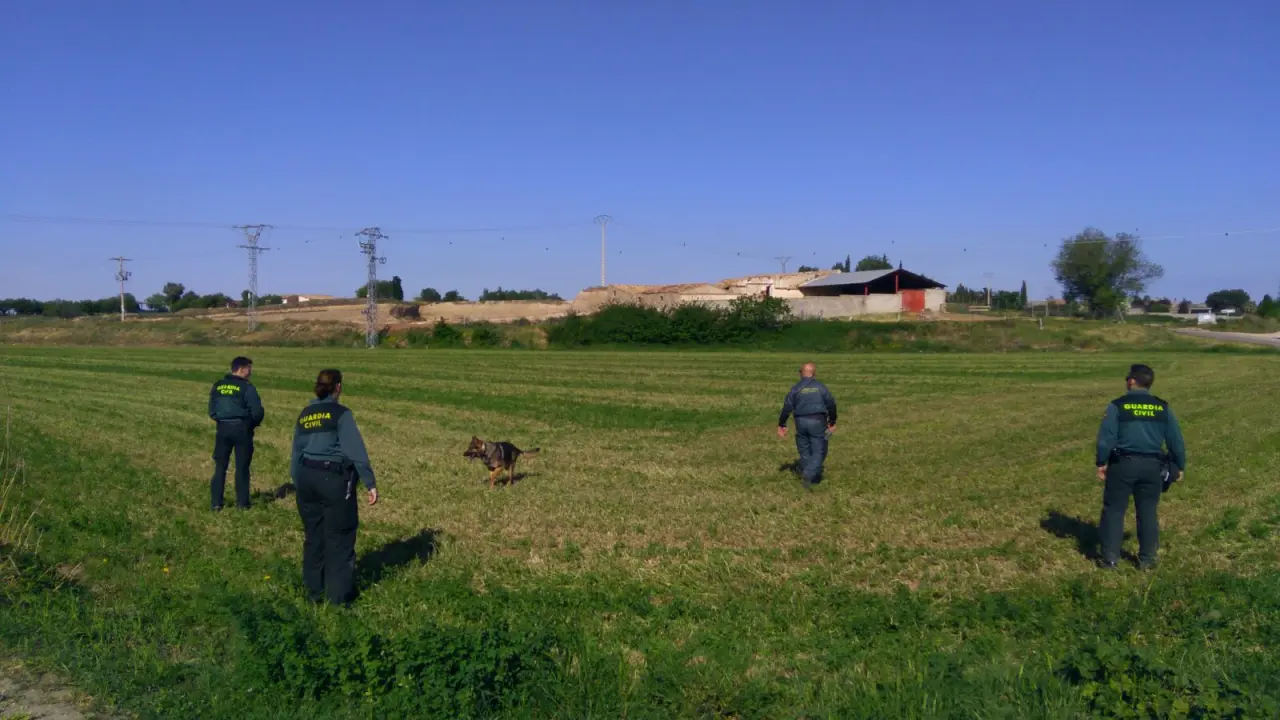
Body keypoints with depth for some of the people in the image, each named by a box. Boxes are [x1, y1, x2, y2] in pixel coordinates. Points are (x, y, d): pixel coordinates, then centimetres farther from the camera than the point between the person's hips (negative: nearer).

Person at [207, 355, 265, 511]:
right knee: (242, 467, 6)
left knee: (220, 466, 11)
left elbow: (211, 411, 8)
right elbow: (257, 411, -13)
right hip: (241, 429, -4)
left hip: (223, 428, 4)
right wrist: (254, 424, 7)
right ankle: (242, 503, 11)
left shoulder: (217, 386, 6)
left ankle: (216, 502, 11)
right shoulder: (247, 387, -10)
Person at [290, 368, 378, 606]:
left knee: (313, 535, 16)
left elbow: (295, 453, 15)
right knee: (339, 538, 4)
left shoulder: (304, 415, 9)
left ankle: (314, 591, 25)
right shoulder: (341, 413, -10)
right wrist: (370, 483, -13)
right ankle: (339, 595, 9)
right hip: (334, 479, -6)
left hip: (306, 478, 6)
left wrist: (298, 483, 24)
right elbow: (356, 451, -16)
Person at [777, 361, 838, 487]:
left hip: (801, 422, 2)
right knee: (818, 451, 2)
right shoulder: (821, 387, 3)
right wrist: (832, 422, 17)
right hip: (817, 421, -2)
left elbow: (787, 407, -1)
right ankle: (809, 474, -18)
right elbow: (831, 405, 4)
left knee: (805, 451, 15)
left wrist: (781, 425, 5)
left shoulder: (795, 388, 3)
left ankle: (813, 478, 21)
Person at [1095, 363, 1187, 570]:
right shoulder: (1163, 408, 4)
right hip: (1151, 466, 3)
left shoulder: (1117, 406, -7)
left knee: (1114, 510, 5)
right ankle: (1147, 559, 17)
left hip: (1122, 464, -3)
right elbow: (1175, 440, 8)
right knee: (1148, 512, 13)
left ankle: (1110, 557, 6)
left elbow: (1105, 438, -9)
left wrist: (1101, 463, 2)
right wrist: (1179, 466, 18)